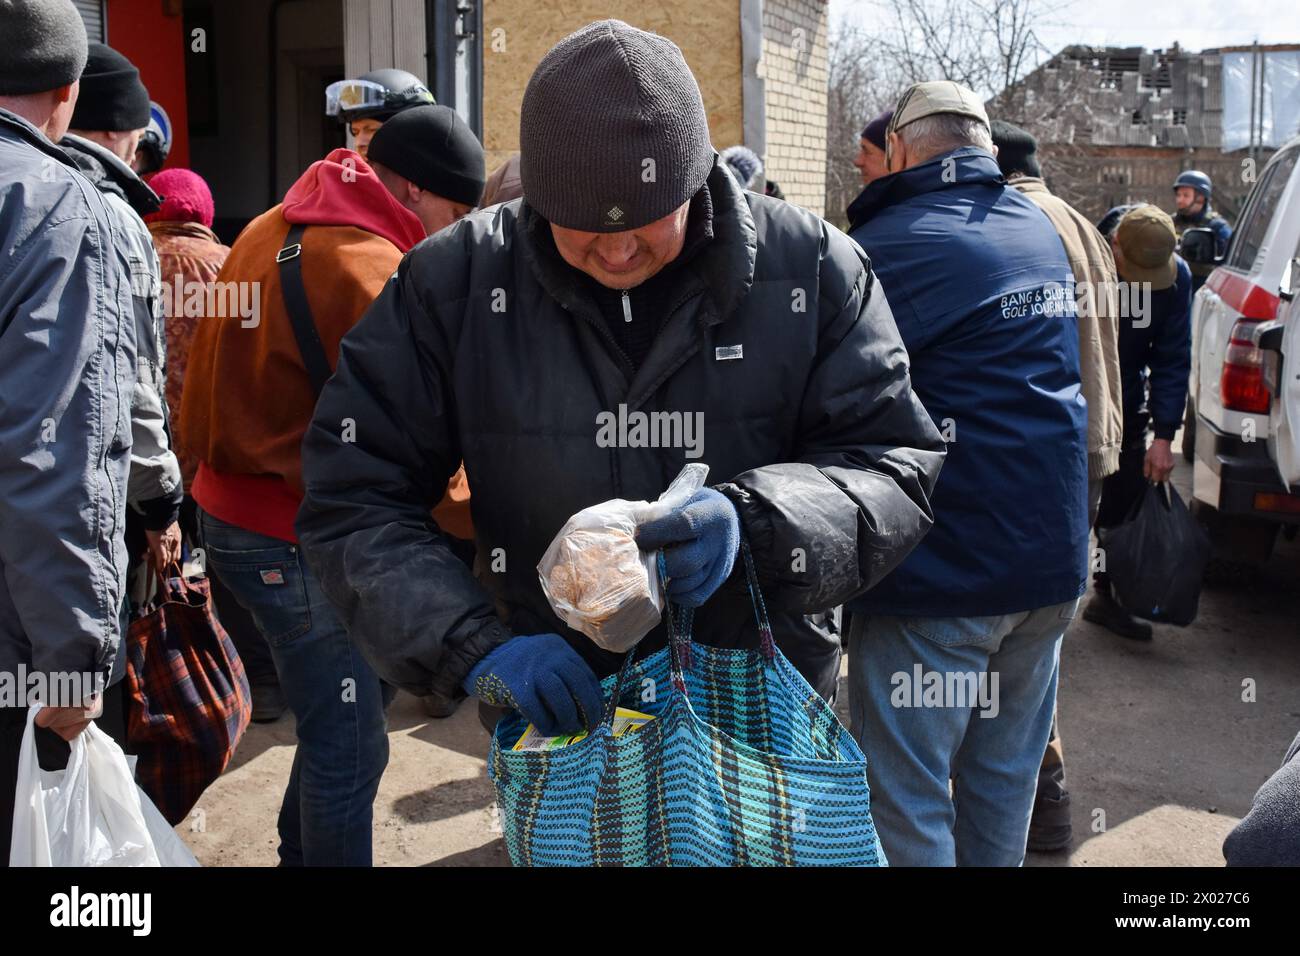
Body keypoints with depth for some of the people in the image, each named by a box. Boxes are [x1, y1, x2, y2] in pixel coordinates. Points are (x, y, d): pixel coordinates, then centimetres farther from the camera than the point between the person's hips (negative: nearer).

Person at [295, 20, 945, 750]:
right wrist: (473, 646, -25)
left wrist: (755, 520, -31)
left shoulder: (812, 269, -12)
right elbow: (351, 495, -11)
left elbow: (900, 467, -10)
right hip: (558, 715, 0)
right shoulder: (455, 280, -12)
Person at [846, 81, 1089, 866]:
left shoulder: (890, 244, -15)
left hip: (943, 566, -8)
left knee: (907, 795, 2)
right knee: (1007, 774, 19)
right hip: (1053, 557, 8)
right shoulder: (1041, 229, 11)